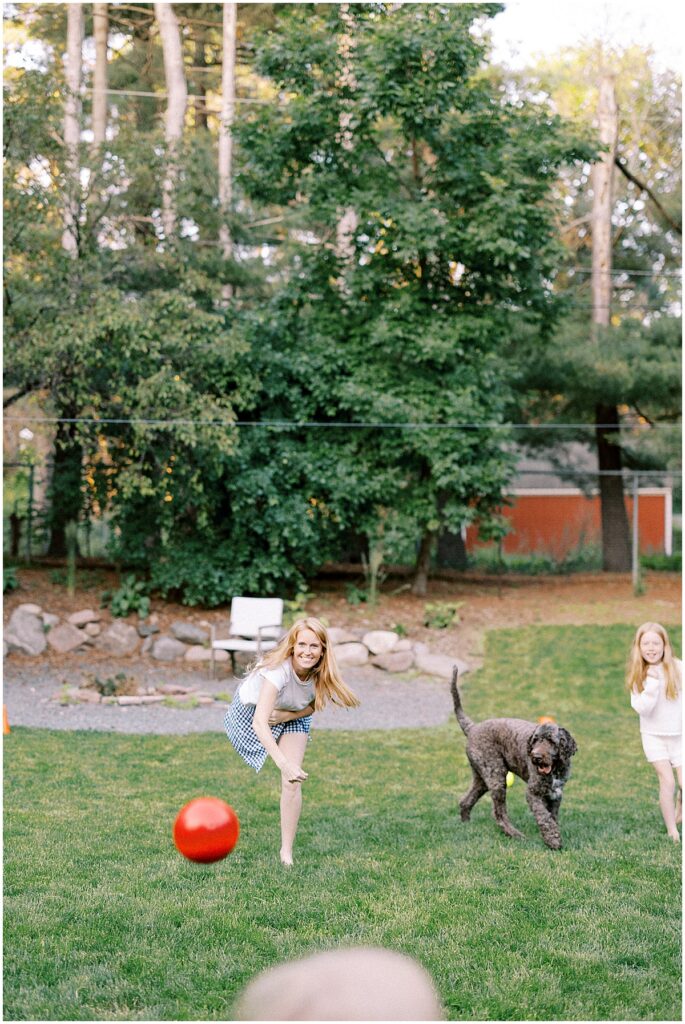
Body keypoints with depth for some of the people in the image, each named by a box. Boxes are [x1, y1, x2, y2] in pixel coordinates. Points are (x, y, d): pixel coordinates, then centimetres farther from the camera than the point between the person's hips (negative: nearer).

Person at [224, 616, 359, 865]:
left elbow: (314, 704, -5)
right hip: (252, 709, -2)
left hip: (292, 716, 2)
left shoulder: (321, 673, -28)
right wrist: (284, 764, -62)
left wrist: (288, 715, -24)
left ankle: (286, 852, -1)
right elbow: (259, 722, -52)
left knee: (293, 782, -10)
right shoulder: (279, 669, -43)